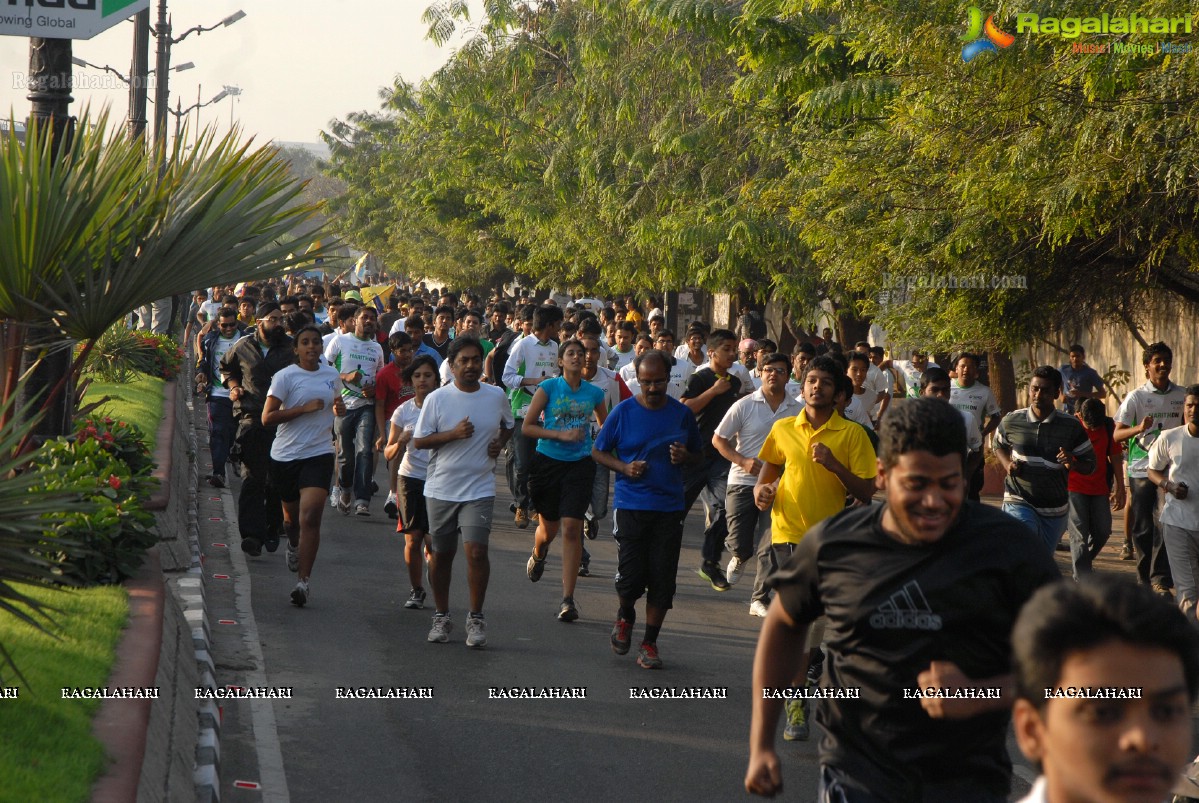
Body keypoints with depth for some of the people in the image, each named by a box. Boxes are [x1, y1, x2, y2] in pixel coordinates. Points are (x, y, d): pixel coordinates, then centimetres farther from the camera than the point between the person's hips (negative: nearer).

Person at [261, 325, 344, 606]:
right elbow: (267, 417, -12)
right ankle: (294, 544, 52)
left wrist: (338, 407, 5)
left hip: (318, 454, 1)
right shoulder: (285, 376, -6)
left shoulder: (331, 375, 10)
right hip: (285, 454, -1)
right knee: (291, 515, 16)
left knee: (310, 516, -16)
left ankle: (304, 581, -16)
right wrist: (305, 408, -19)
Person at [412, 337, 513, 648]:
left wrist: (499, 443, 1)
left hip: (479, 489, 0)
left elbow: (508, 426, 22)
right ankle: (441, 616, 25)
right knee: (441, 553, 10)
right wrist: (454, 434, -18)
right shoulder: (437, 399, -4)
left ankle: (476, 619, -1)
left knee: (476, 550, -14)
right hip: (441, 489, 0)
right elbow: (418, 440, -5)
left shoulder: (496, 396, 3)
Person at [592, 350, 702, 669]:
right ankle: (625, 617, 27)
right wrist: (624, 468, -11)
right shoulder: (623, 412, -1)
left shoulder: (682, 413, 6)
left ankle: (649, 643, 14)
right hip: (630, 506, -2)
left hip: (669, 508, 2)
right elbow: (598, 451, 6)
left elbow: (697, 455, 17)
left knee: (662, 580, 0)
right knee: (631, 576, -6)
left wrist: (684, 457, -7)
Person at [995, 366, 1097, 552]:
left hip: (1054, 509, 2)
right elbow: (999, 445, 17)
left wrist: (1073, 464, -22)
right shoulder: (1011, 421, -5)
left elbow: (1091, 464, 0)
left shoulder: (1071, 426, -6)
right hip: (1019, 502, -2)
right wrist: (1007, 464, -4)